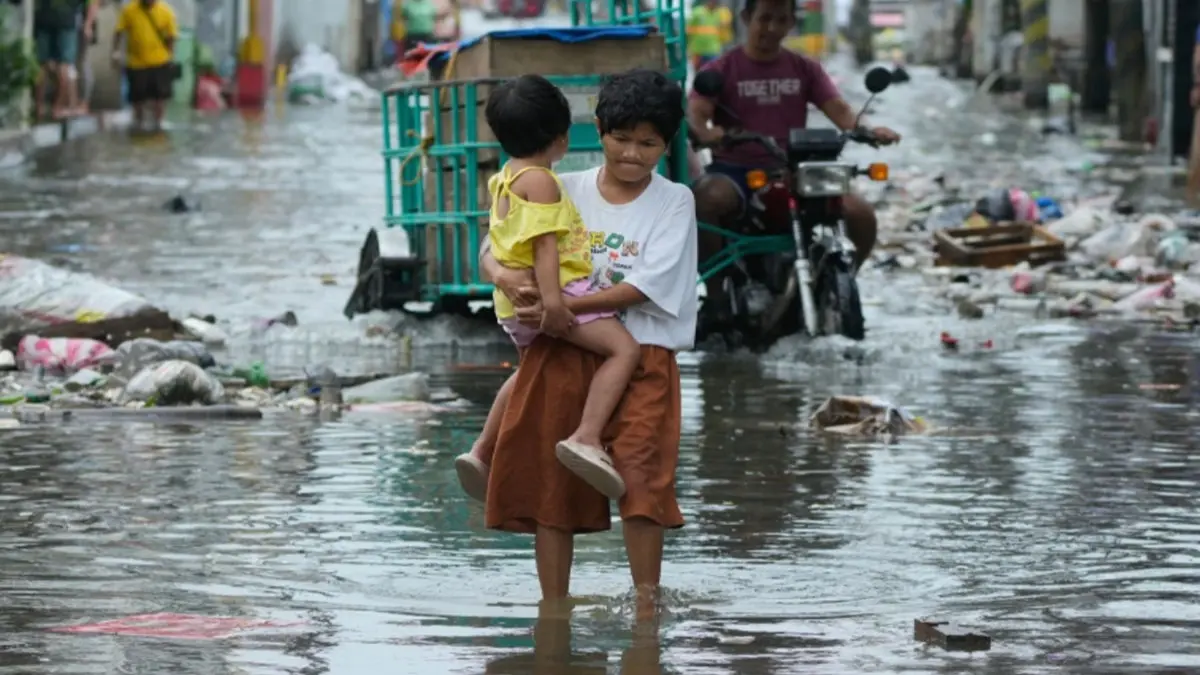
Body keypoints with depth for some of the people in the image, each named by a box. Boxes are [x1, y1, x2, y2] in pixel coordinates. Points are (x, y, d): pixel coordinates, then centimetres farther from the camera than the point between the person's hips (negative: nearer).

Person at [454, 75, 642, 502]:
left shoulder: (504, 178, 17)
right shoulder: (540, 181, -13)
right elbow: (545, 243, -22)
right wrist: (552, 300, -29)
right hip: (557, 289, -11)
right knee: (624, 348, -18)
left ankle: (482, 454, 35)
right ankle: (586, 438, -34)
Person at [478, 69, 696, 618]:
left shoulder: (674, 202, 1)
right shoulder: (565, 192, 9)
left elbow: (646, 286, -11)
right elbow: (495, 246, 9)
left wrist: (563, 307, -18)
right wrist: (504, 276, -16)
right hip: (560, 356, 3)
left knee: (639, 475, -17)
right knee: (548, 484, 4)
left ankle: (647, 607, -9)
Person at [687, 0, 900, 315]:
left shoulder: (804, 69, 12)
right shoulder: (722, 70, 3)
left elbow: (839, 109, 1)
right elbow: (695, 112, -12)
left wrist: (868, 130, -22)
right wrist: (704, 132, -38)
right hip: (736, 170, -3)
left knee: (861, 214, -19)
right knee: (702, 201, -38)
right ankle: (716, 296, -22)